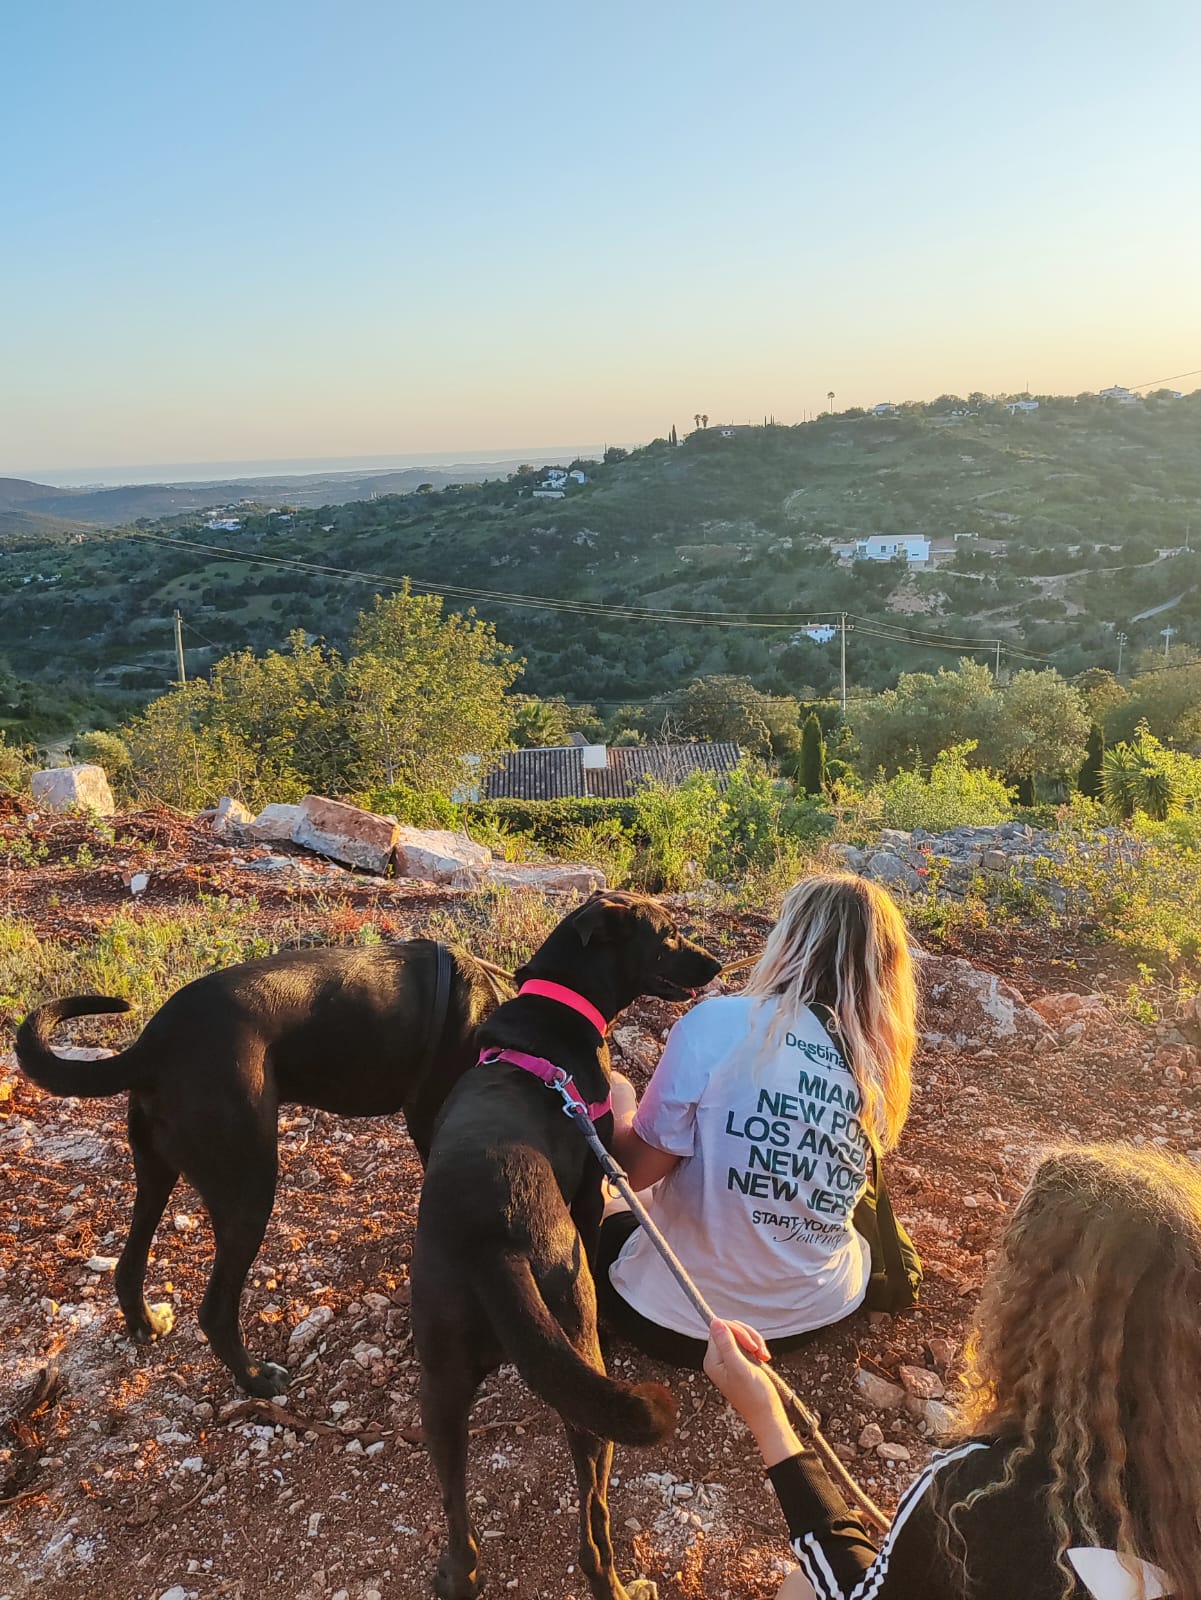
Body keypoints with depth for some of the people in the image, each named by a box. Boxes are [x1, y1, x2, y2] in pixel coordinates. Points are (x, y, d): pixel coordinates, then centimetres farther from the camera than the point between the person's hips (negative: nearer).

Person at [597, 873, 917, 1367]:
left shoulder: (719, 1022, -22)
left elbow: (637, 1169, -15)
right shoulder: (880, 1065, -7)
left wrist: (620, 1101, 6)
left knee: (597, 1231, 25)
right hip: (819, 1311, 6)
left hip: (685, 1320, -6)